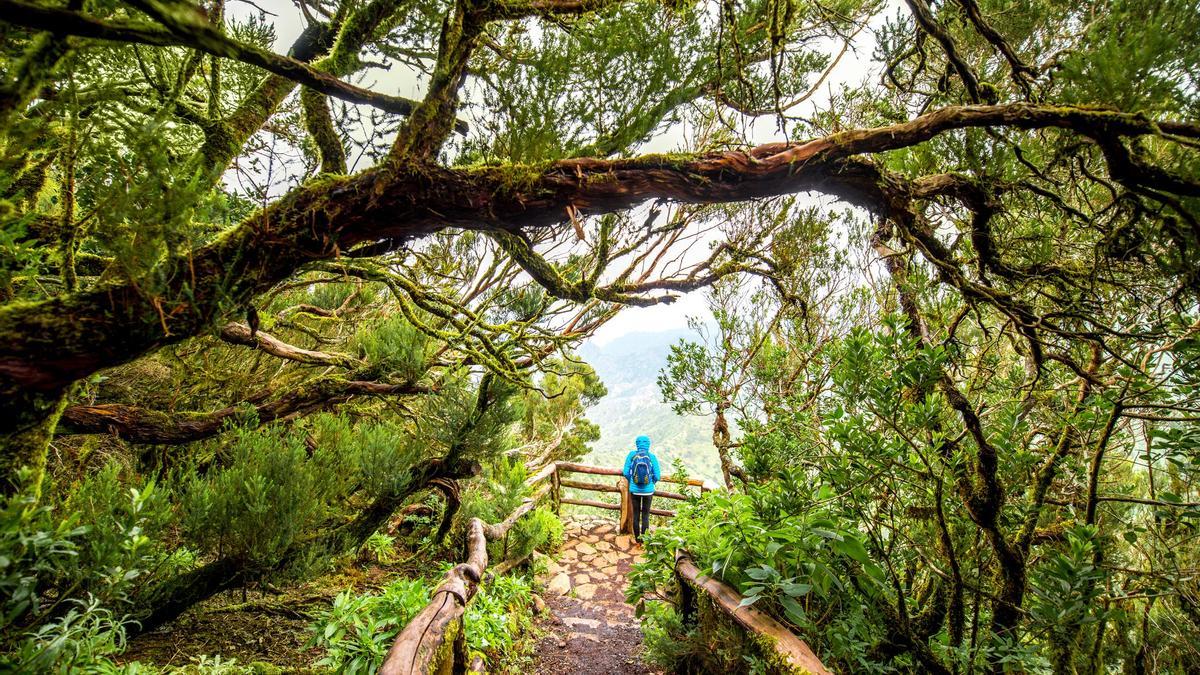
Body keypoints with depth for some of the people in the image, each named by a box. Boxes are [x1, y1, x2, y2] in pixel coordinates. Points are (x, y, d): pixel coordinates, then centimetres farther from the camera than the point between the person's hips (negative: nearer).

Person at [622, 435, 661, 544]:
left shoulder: (631, 455, -8)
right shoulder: (652, 457, -10)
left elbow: (626, 473, -7)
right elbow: (657, 476, -9)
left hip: (634, 490, 1)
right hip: (648, 490, -1)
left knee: (636, 513, 15)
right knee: (646, 514, 12)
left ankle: (637, 538, 23)